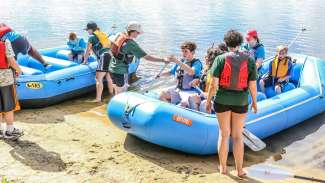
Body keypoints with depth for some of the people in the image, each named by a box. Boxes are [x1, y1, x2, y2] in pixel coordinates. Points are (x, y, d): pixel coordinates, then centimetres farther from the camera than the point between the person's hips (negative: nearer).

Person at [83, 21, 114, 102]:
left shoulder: (92, 36, 2)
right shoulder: (102, 34, 25)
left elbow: (87, 50, 7)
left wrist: (85, 61, 18)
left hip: (104, 57, -8)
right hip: (110, 56, 9)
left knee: (99, 79, -7)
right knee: (108, 77, 19)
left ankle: (98, 98, -10)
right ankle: (112, 95, 28)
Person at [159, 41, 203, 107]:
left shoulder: (197, 63, -10)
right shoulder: (181, 62, 10)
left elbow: (191, 72, -32)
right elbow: (171, 72, 22)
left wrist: (177, 61, -36)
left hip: (190, 91, -7)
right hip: (178, 89, 7)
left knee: (184, 103, -33)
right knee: (162, 94, -5)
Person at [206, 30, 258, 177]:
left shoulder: (220, 59, -11)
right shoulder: (250, 61, -8)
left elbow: (214, 84, -12)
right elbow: (252, 86, -6)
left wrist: (208, 100, 1)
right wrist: (254, 102, 10)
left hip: (222, 100, 0)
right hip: (241, 102, 0)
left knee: (224, 133, 14)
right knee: (237, 135, 12)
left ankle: (223, 167, 24)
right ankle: (239, 170, 17)